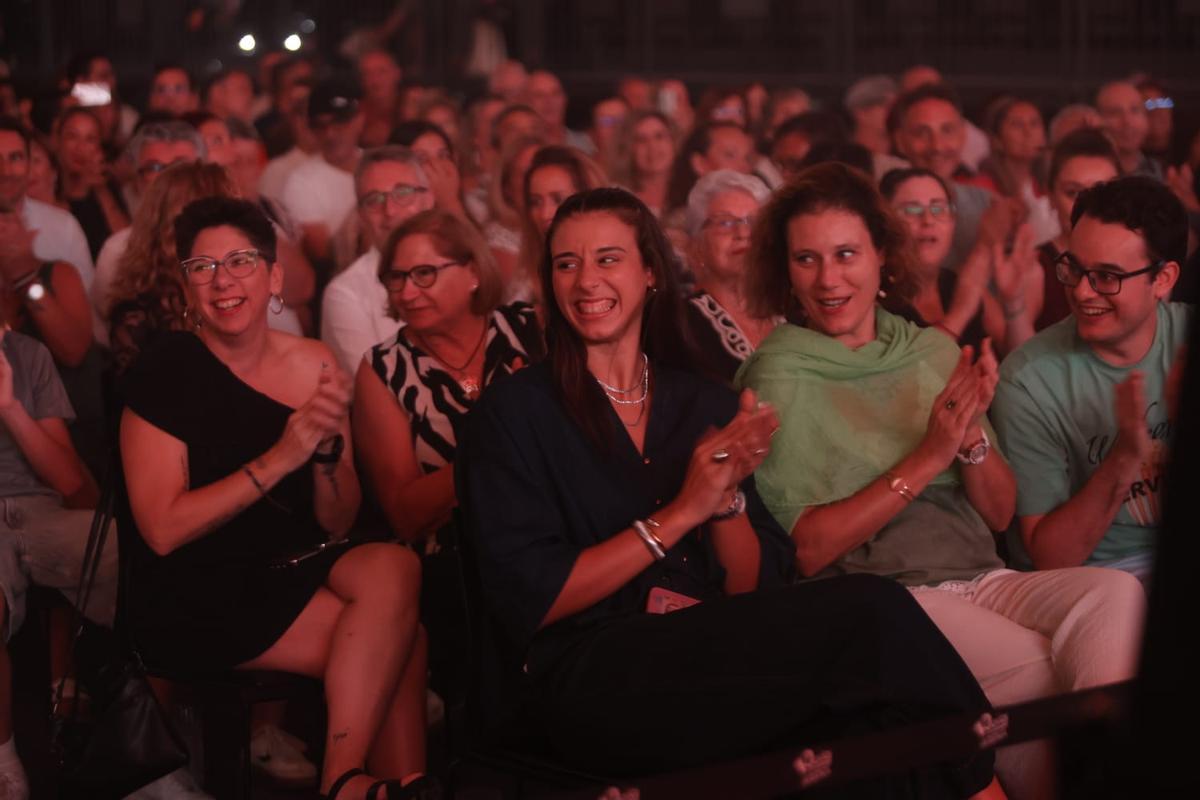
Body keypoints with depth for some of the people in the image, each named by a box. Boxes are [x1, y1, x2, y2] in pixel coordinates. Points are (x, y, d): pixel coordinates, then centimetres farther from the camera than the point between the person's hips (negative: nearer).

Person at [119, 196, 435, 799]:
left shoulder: (313, 365, 4)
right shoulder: (166, 371, -7)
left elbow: (336, 525, 5)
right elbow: (162, 529, -14)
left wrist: (327, 447, -15)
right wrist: (279, 459, -20)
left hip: (295, 569, 5)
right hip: (197, 598, -5)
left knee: (394, 567, -26)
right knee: (400, 641, -22)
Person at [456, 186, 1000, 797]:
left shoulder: (708, 406, 17)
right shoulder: (512, 413, 4)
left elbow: (756, 590, 12)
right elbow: (528, 600, -7)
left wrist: (726, 500, -8)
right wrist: (681, 513, -10)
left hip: (713, 665, 4)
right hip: (591, 684, -4)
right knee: (870, 614, -23)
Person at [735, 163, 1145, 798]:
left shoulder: (933, 352, 14)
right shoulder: (777, 380, 0)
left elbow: (999, 515, 14)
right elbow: (804, 552, -8)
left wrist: (972, 437, -7)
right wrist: (926, 459, -13)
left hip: (985, 579, 5)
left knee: (1115, 592, -27)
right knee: (1042, 669, -31)